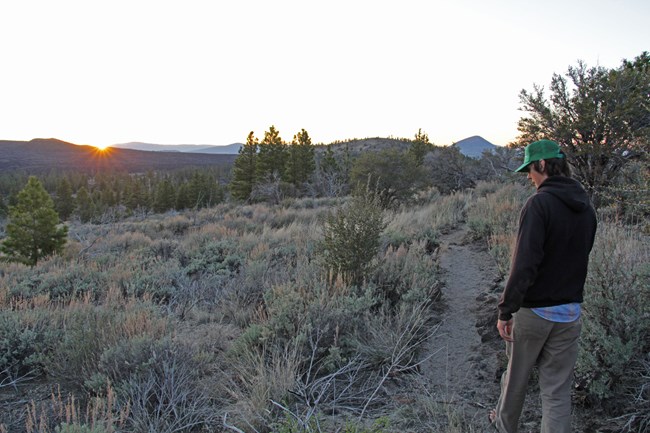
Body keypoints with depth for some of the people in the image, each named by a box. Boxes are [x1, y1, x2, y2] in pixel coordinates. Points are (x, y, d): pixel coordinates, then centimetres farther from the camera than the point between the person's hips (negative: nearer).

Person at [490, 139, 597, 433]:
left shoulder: (540, 203, -19)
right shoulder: (586, 207, 4)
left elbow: (524, 263, -24)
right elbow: (581, 255, 12)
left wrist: (506, 310, -19)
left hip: (533, 309, -5)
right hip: (570, 312, 5)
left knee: (516, 376, 18)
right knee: (558, 390, 11)